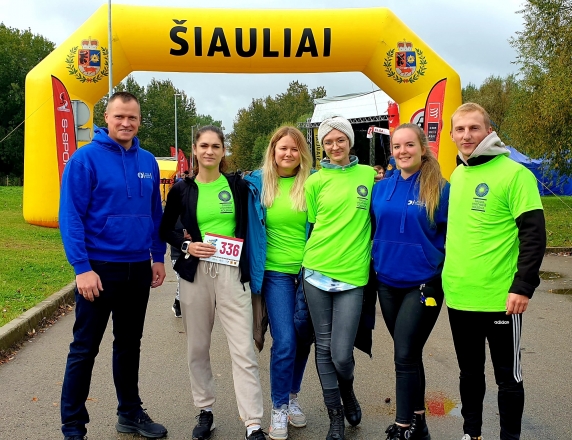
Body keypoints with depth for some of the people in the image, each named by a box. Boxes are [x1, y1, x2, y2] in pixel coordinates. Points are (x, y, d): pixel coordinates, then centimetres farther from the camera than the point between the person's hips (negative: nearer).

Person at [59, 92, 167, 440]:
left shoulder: (148, 162, 6)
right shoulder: (86, 158, -10)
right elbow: (70, 216, -13)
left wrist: (158, 257, 9)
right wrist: (82, 267, -19)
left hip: (139, 269, 5)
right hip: (99, 268, -5)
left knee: (130, 345, 17)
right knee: (85, 349, 5)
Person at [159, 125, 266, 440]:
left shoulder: (238, 186, 4)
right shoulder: (182, 189, 5)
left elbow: (249, 226, 11)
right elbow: (165, 229, 12)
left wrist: (247, 262, 0)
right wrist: (187, 245, -6)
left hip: (231, 273, -1)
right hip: (195, 273, 2)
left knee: (243, 349, -5)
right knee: (197, 347, 10)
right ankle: (205, 411, 28)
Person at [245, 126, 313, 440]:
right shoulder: (258, 184, -1)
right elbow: (252, 228, 5)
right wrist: (254, 270, 2)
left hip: (310, 271, 2)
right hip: (276, 272, -1)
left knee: (303, 340, 11)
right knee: (284, 342, -7)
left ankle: (292, 397, 33)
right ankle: (279, 407, 13)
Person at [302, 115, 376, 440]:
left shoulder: (370, 175, 7)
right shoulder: (316, 181, 6)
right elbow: (310, 224, 12)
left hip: (352, 275, -1)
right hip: (317, 271, 1)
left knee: (341, 354, -4)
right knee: (324, 347, 7)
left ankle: (347, 390, 32)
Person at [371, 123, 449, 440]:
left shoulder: (440, 189, -9)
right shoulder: (381, 188, 4)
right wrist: (376, 264, 11)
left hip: (424, 284, -5)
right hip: (387, 283, 5)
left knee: (405, 356, -5)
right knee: (409, 354, 16)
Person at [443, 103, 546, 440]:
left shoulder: (514, 173, -10)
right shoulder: (457, 175, 10)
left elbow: (534, 234, -14)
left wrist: (523, 286, -20)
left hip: (499, 297, -6)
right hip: (458, 297, 6)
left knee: (507, 375, 11)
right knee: (470, 371, 19)